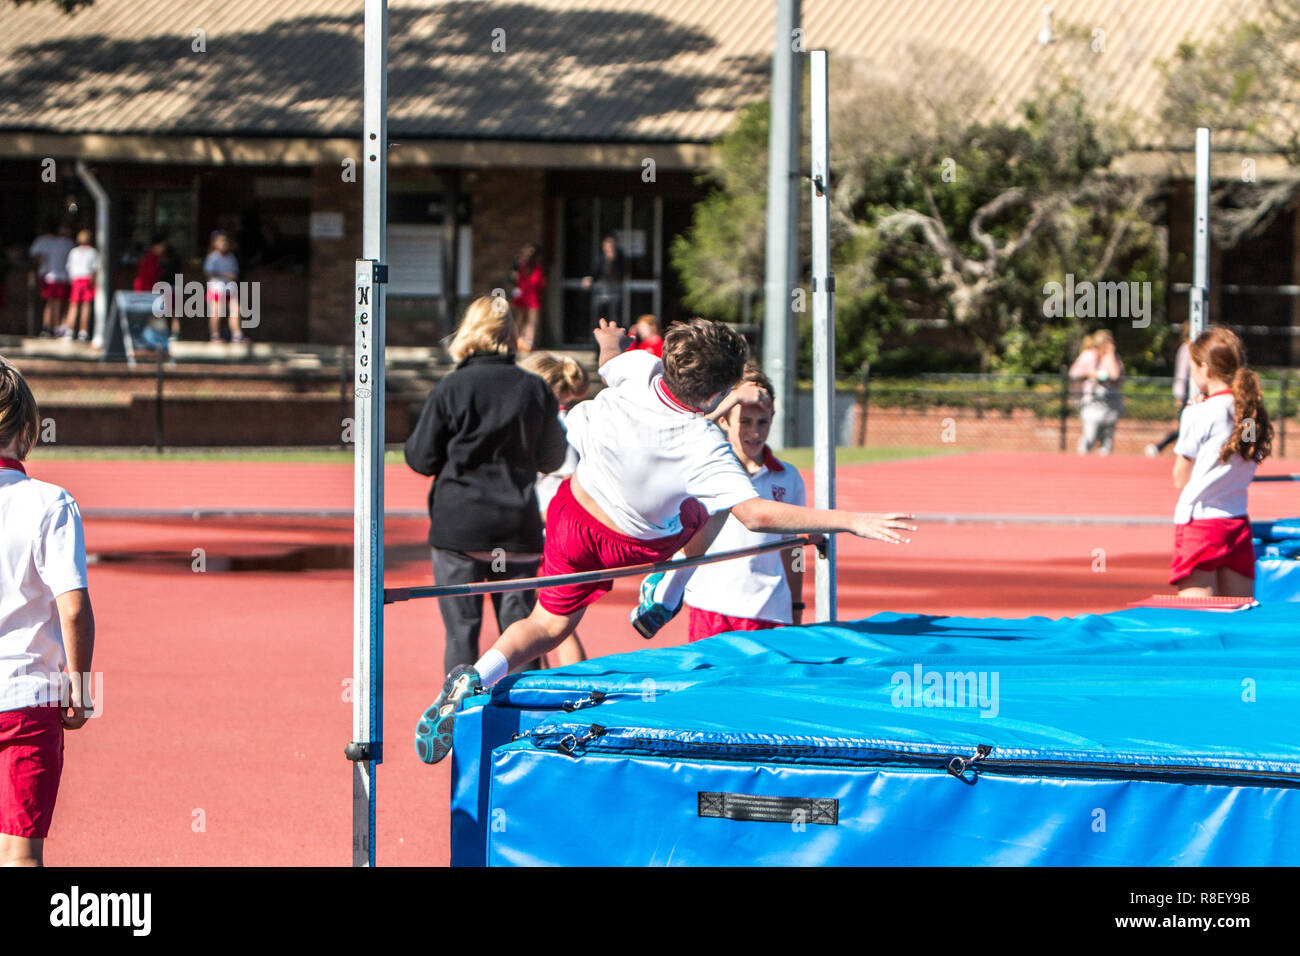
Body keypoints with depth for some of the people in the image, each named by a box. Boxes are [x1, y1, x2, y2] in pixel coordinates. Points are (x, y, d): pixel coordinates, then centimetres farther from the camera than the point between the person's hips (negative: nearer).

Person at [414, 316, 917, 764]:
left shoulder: (639, 368, -26)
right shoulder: (705, 450, -38)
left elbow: (609, 363, 0)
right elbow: (756, 514, -45)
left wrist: (611, 342, 25)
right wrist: (851, 521, -44)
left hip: (572, 515, 3)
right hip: (636, 547, -3)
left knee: (548, 627, 18)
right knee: (712, 506, 23)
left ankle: (478, 676, -9)